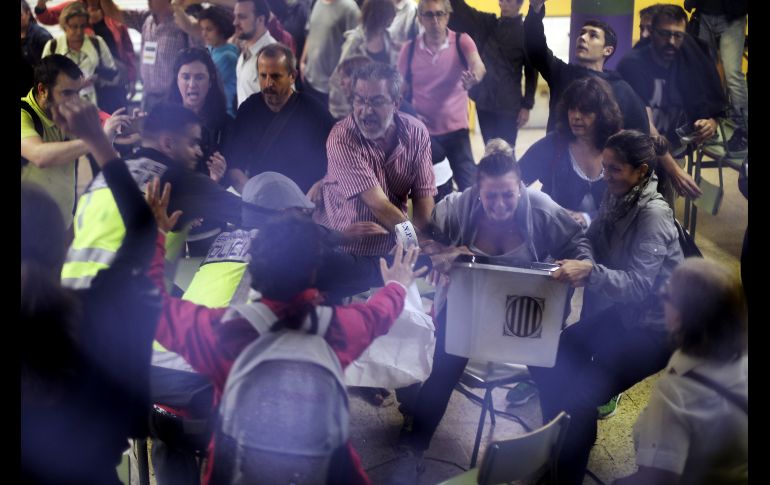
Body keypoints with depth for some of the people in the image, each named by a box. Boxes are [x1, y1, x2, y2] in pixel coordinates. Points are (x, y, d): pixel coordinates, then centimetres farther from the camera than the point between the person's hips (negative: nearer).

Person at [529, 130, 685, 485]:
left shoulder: (654, 215, -23)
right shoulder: (616, 199, 0)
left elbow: (639, 284, -34)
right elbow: (596, 248, 8)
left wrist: (590, 273, -48)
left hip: (654, 327, -8)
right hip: (618, 312, 8)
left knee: (580, 395, -20)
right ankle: (558, 442, 16)